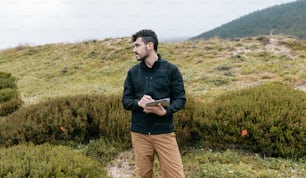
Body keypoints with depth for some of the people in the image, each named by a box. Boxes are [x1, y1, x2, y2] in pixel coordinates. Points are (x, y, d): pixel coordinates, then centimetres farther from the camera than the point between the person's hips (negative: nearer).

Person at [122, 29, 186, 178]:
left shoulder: (171, 69, -3)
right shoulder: (133, 72, 6)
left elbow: (180, 98, -2)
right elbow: (125, 100, 6)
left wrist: (165, 111, -21)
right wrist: (138, 103, -16)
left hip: (164, 132, -2)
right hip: (139, 133, 3)